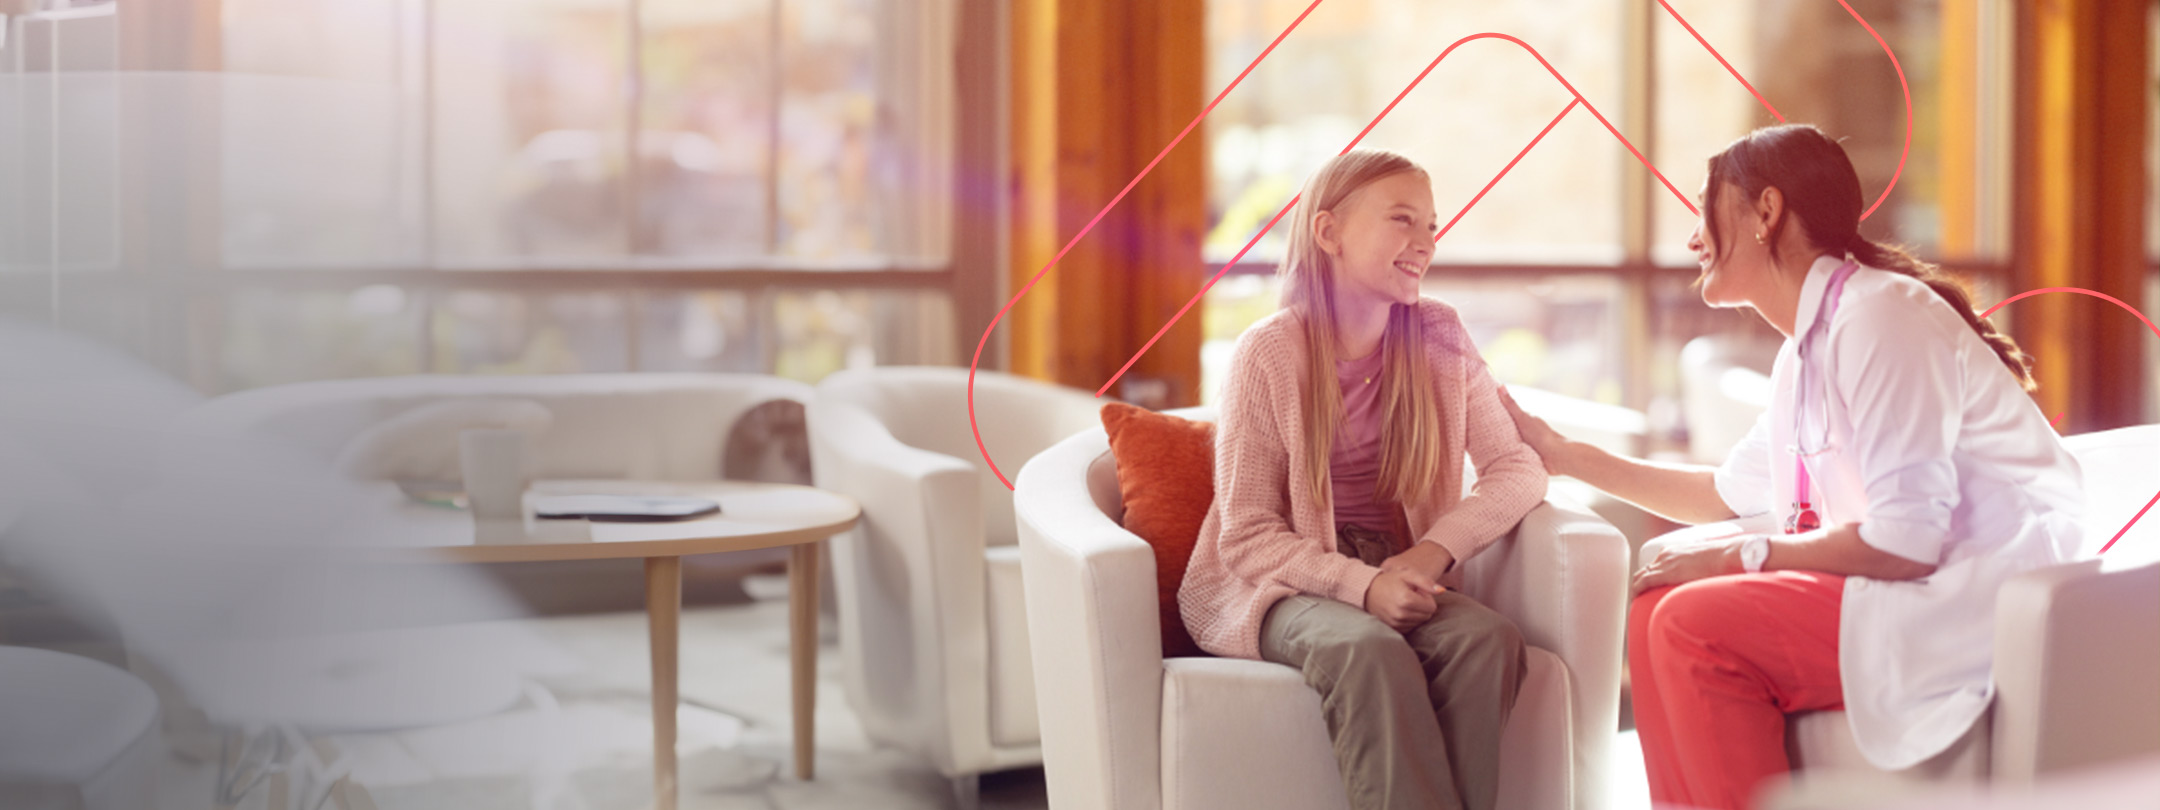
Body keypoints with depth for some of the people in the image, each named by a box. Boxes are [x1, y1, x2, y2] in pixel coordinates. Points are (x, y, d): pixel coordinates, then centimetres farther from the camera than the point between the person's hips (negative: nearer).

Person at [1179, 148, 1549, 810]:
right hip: (1281, 585, -4)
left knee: (1489, 637, -28)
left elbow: (1518, 470, 3)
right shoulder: (1269, 353, -8)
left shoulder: (1438, 340, 4)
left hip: (1396, 577, 4)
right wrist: (1361, 585, -25)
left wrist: (1436, 548, -15)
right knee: (1372, 652, -35)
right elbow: (1248, 539, -9)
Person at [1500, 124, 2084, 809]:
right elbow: (1731, 492, 31)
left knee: (1698, 624, -20)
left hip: (1976, 597, -9)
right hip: (1910, 589, 9)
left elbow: (1904, 539, -22)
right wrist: (1563, 455, 31)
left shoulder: (1880, 315, -15)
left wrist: (1741, 554, -10)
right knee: (1661, 607, 2)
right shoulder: (1808, 347, 15)